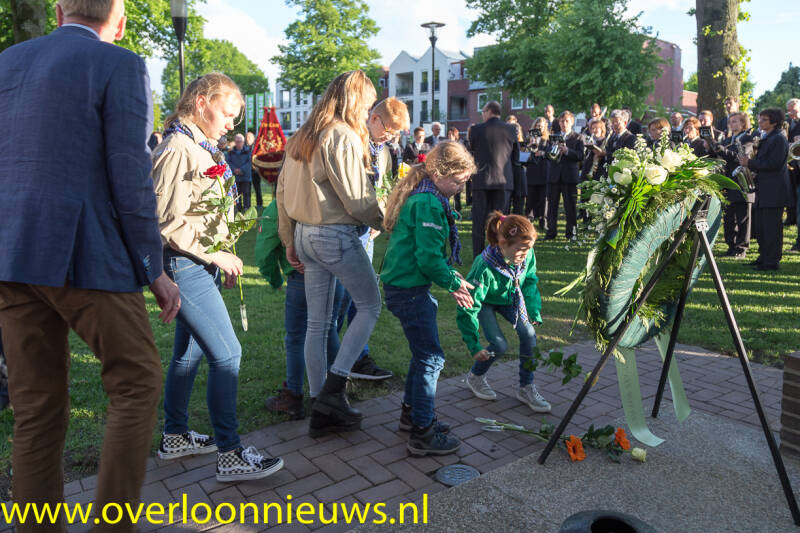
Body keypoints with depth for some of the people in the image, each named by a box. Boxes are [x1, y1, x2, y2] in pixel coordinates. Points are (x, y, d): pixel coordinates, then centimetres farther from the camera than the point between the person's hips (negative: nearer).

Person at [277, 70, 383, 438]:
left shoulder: (301, 138, 14)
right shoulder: (344, 136, -12)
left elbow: (282, 191, 14)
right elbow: (356, 198, -15)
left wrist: (289, 240, 17)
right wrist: (386, 221, 1)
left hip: (305, 234, 8)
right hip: (336, 235, -8)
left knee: (317, 323, 10)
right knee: (370, 305, 9)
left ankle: (322, 413, 19)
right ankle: (333, 387, 3)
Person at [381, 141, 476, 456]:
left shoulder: (420, 197, 14)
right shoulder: (429, 204, -19)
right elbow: (429, 258, -23)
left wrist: (452, 280, 10)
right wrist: (454, 282, -7)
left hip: (402, 286, 10)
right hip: (409, 290, -10)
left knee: (423, 353, 21)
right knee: (431, 358, -3)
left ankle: (411, 413, 35)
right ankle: (422, 433, 6)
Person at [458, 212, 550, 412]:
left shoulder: (527, 255, -26)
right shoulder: (484, 268, -40)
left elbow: (530, 281, -1)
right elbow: (468, 309, -33)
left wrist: (534, 312, -8)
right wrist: (474, 346, -31)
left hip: (510, 298, 5)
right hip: (485, 302, -4)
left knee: (528, 333, -16)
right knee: (499, 345, -16)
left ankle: (526, 388, 2)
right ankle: (475, 377, 17)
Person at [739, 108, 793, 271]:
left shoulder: (779, 139, -11)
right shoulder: (766, 139, 18)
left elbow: (773, 164, -20)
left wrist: (750, 163, -16)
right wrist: (749, 162, 5)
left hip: (774, 191, -10)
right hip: (764, 190, 10)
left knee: (772, 227, -6)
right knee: (761, 226, 14)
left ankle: (771, 262, -2)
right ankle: (763, 257, 22)